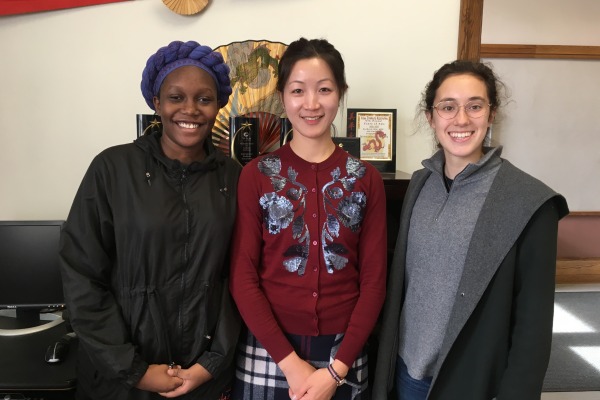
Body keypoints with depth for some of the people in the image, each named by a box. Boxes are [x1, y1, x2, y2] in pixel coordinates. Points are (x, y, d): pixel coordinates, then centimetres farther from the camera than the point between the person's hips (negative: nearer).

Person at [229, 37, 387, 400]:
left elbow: (374, 280, -2)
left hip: (343, 353, 1)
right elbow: (242, 277, -7)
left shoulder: (367, 179, -2)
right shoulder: (256, 175, -5)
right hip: (268, 351, -1)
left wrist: (337, 369, -8)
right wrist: (290, 362, -12)